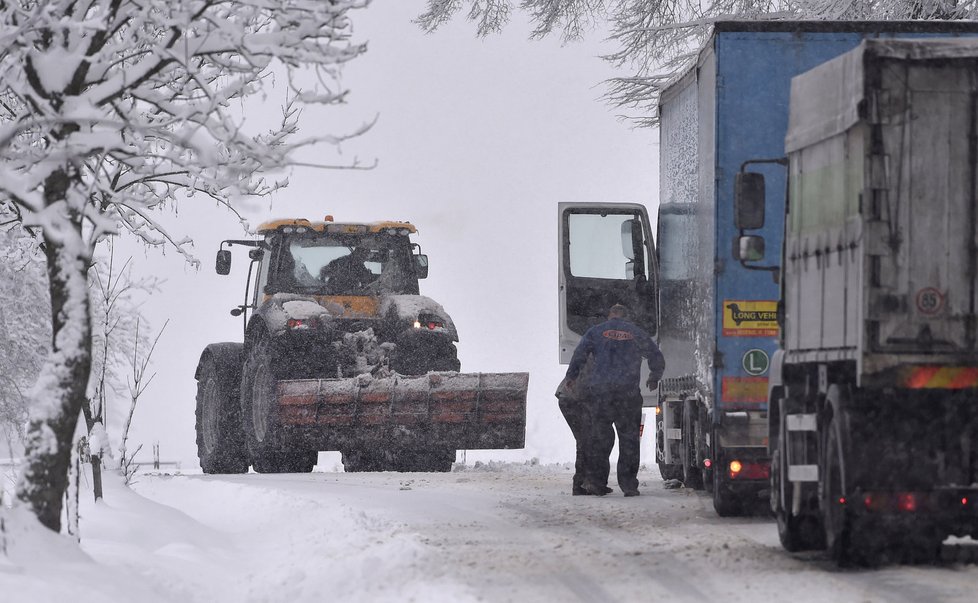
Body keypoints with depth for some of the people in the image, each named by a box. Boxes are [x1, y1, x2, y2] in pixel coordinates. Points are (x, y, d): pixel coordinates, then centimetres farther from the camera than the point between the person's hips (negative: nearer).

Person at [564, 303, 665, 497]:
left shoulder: (595, 332, 10)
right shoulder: (636, 333, 13)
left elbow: (579, 354, -2)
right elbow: (656, 357, 17)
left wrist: (571, 377, 7)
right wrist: (654, 378, 33)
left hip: (599, 389, 0)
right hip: (628, 391, 0)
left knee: (598, 437, 7)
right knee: (629, 437, 6)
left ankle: (595, 480, 2)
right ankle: (628, 483, 2)